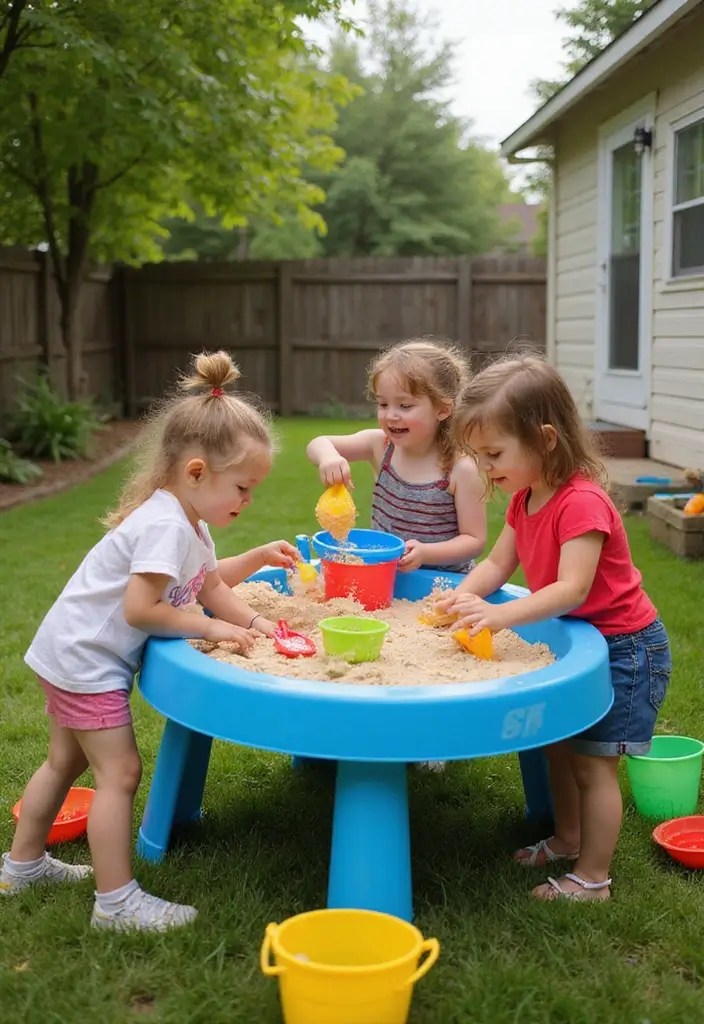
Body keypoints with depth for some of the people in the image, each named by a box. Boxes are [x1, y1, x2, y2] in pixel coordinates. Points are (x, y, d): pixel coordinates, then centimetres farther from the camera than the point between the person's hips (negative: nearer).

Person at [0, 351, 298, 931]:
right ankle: (116, 901, 4)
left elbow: (210, 586, 12)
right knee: (120, 773, -6)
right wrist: (211, 628, -21)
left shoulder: (190, 522, 5)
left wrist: (250, 620, -3)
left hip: (74, 655, 11)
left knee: (66, 761, 22)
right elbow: (141, 610, -29)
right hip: (85, 660, -11)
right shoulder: (164, 525, -27)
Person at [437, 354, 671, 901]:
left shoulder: (582, 502, -28)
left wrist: (502, 615, -43)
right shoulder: (525, 499, 2)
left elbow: (573, 589, -34)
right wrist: (465, 596, -18)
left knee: (593, 763, -2)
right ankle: (568, 837, 40)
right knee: (559, 743, 20)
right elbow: (497, 563, 2)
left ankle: (592, 878, 12)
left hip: (623, 648, -9)